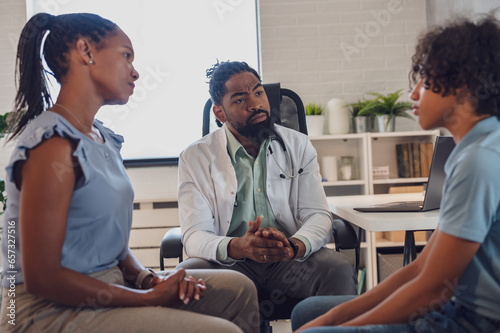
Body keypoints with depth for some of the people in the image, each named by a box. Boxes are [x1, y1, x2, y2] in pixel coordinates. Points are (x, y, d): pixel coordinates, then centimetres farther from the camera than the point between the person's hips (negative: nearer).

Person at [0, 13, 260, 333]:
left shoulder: (104, 139, 10)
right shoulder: (53, 144, -19)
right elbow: (41, 278, -21)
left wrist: (148, 277, -4)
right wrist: (150, 297, -16)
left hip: (106, 289, 9)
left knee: (238, 289, 8)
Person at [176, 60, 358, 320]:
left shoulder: (298, 146, 9)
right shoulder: (195, 158, 2)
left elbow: (317, 215, 1)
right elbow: (195, 235, -7)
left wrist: (294, 247, -23)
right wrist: (237, 247, -30)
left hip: (291, 260, 1)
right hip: (229, 262, -1)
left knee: (339, 269, -29)